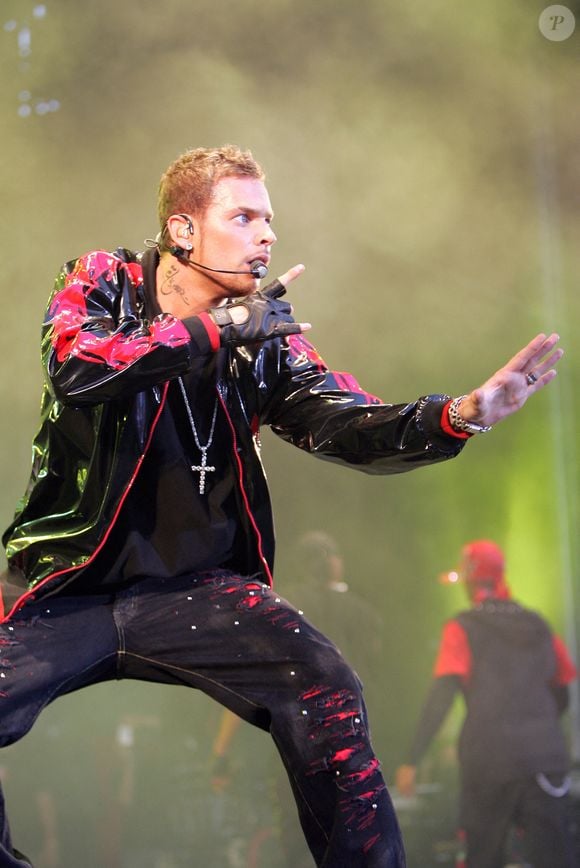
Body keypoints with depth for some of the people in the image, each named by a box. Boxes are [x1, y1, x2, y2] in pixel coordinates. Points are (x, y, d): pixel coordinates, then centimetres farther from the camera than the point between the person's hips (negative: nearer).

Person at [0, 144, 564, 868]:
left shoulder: (265, 334, 5)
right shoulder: (102, 282, 0)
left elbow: (346, 423, -8)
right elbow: (72, 364, -21)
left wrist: (463, 413, -26)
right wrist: (218, 329, -19)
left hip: (198, 589, 2)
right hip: (69, 586, -1)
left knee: (330, 698, -22)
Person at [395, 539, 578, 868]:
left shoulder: (463, 628, 0)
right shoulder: (538, 625, 12)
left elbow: (442, 696, -11)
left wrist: (413, 760, -11)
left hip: (488, 758, -2)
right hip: (546, 760, 3)